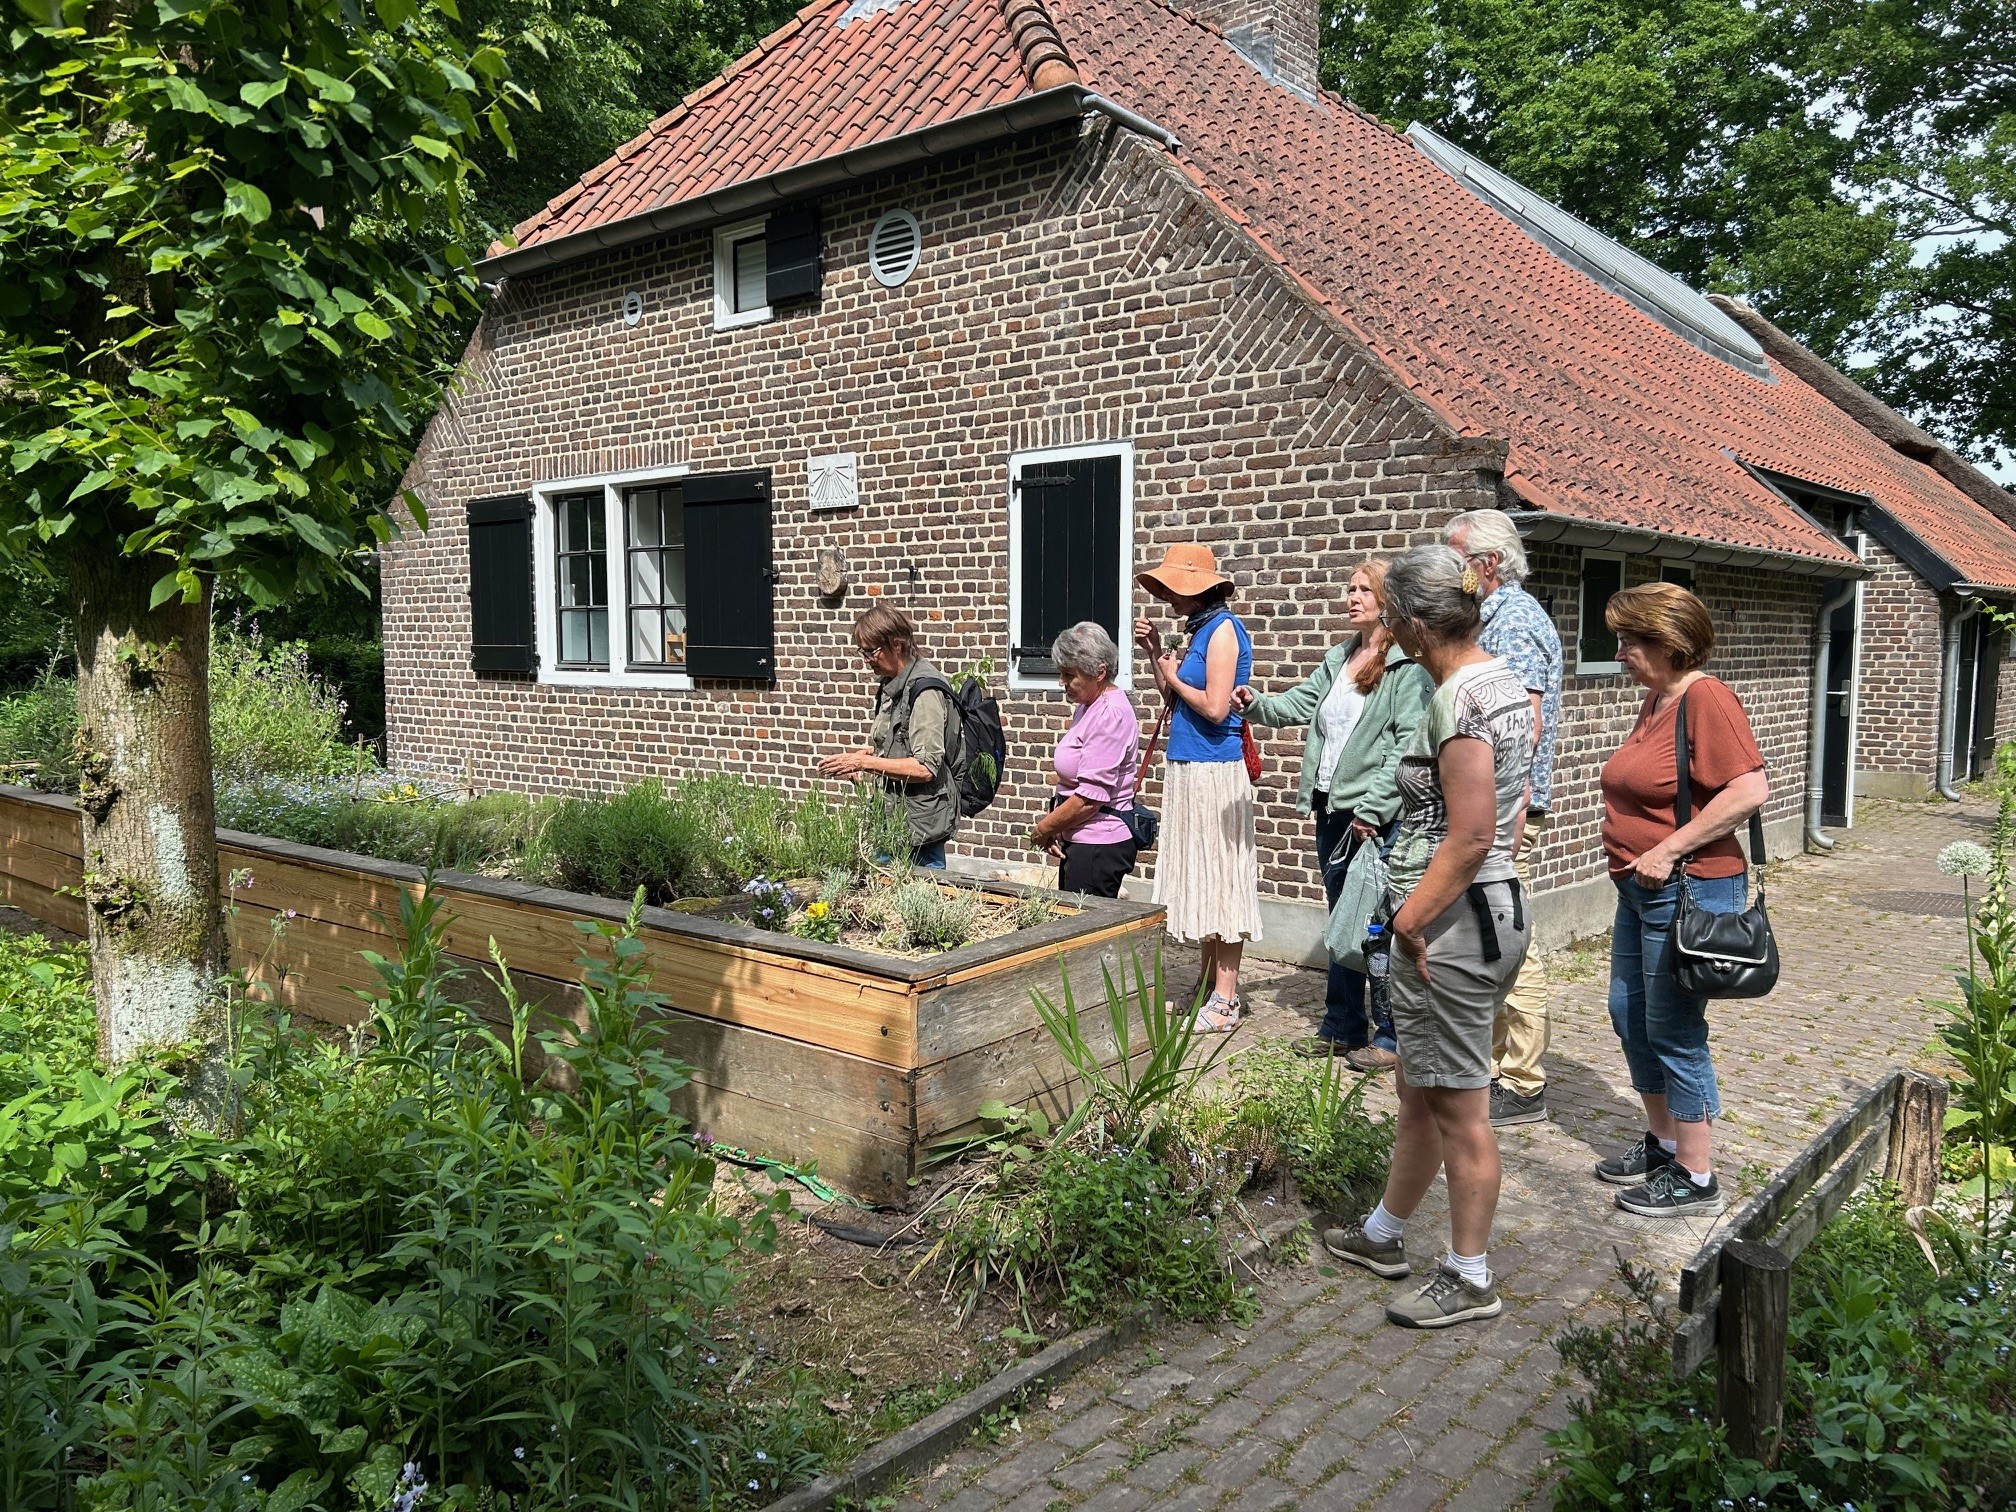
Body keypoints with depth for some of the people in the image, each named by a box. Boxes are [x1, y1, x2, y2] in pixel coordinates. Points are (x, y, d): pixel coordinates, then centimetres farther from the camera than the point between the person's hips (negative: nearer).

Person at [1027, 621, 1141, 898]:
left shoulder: (1111, 715, -16)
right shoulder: (1087, 707, 15)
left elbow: (1090, 797, -21)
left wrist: (1043, 829, -8)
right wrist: (1053, 830, 5)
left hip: (1099, 846, -10)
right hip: (1080, 841, 10)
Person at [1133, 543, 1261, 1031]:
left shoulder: (1223, 628, -12)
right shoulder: (1200, 629, 15)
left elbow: (1215, 707, -20)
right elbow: (1175, 702, 18)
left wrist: (1174, 676, -6)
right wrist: (1154, 653, 10)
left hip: (1213, 771, -9)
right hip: (1188, 770, 10)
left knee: (1219, 878, -4)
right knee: (1203, 879, 14)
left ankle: (1225, 1001, 2)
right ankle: (1209, 984, 23)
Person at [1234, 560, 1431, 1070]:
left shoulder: (1407, 664, -10)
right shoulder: (1340, 657, 15)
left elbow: (1409, 742, -16)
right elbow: (1300, 703, 16)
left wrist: (1373, 806, -19)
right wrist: (1257, 704, -4)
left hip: (1377, 815, -8)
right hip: (1331, 809, 8)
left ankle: (1391, 1036, 12)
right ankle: (1342, 1028, 26)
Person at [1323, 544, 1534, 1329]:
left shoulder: (1457, 698, -20)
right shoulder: (1504, 680, 10)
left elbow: (1470, 836, -24)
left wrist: (1410, 919, -16)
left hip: (1452, 921, -10)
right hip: (1497, 906, 10)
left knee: (1459, 1108, 4)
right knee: (1419, 1090, 22)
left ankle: (1470, 1279, 20)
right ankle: (1381, 1235, 38)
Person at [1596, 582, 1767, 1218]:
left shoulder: (1706, 699, -17)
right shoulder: (1656, 698, 11)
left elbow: (1749, 790, -26)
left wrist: (1668, 850, -23)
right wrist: (1634, 858, 12)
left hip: (1687, 889, -10)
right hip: (1640, 887, 10)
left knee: (1674, 1034, -1)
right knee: (1629, 1015, 17)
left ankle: (1695, 1178, 13)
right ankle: (1661, 1142, 33)